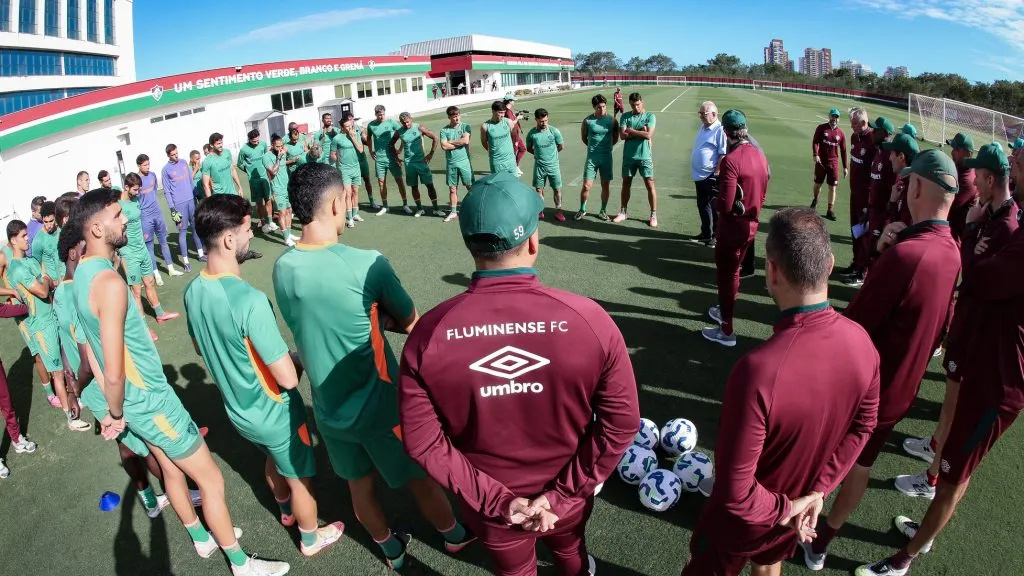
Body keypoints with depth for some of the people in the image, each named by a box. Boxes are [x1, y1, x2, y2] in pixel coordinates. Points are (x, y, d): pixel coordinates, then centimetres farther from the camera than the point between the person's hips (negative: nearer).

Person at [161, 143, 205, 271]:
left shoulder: (184, 163, 7)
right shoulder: (166, 170, -6)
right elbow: (167, 191, -6)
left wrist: (196, 196, 13)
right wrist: (172, 209, -10)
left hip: (191, 200, 5)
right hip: (179, 204, -5)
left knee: (196, 227, 12)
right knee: (183, 231, -1)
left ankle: (201, 254, 24)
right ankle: (185, 261, 5)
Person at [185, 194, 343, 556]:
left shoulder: (193, 291, -11)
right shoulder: (250, 300, -36)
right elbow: (288, 378, -31)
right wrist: (296, 362, -10)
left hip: (238, 410, 7)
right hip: (275, 413, -7)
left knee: (274, 459, 34)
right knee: (300, 478, 19)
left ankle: (286, 511, 60)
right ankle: (310, 540, 43)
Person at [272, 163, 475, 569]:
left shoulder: (282, 269, -8)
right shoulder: (367, 264, -26)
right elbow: (411, 323, -12)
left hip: (328, 407, 5)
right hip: (378, 404, -5)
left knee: (360, 485, 24)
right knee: (420, 477, 20)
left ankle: (391, 551, 49)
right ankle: (454, 535, 46)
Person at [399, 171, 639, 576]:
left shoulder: (428, 334, -23)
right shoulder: (589, 319, -24)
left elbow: (422, 442, -16)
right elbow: (621, 424, -16)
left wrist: (495, 500, -11)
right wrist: (561, 495, -10)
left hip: (490, 509, 0)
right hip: (569, 500, 1)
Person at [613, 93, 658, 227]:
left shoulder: (650, 116, -3)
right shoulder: (625, 116, 3)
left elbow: (648, 135, -16)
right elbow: (622, 136, -9)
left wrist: (631, 131, -10)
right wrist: (640, 132, -14)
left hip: (644, 156, -2)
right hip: (628, 156, 3)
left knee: (650, 185, -1)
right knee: (626, 183, 11)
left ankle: (653, 215, 8)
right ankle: (623, 212, 24)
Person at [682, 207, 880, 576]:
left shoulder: (758, 370, -42)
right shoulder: (862, 342, -19)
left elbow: (735, 491, -33)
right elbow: (863, 426, -2)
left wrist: (781, 509, -14)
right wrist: (817, 490, -1)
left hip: (746, 520, -5)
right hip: (800, 509, 5)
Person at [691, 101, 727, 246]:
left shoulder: (720, 130, -15)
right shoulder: (702, 128, 12)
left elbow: (723, 155, -19)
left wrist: (717, 173, -21)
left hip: (711, 176, -9)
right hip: (700, 175, 9)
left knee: (714, 208, 0)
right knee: (702, 206, 17)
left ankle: (716, 237, 9)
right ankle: (706, 234, 30)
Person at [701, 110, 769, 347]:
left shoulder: (731, 160, -24)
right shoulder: (760, 155, 2)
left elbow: (725, 205, -24)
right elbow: (762, 193, 11)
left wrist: (715, 201, -4)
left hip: (732, 226, -8)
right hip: (751, 224, 8)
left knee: (726, 275, 5)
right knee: (733, 271, 24)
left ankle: (726, 331, 14)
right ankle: (725, 311, 43)